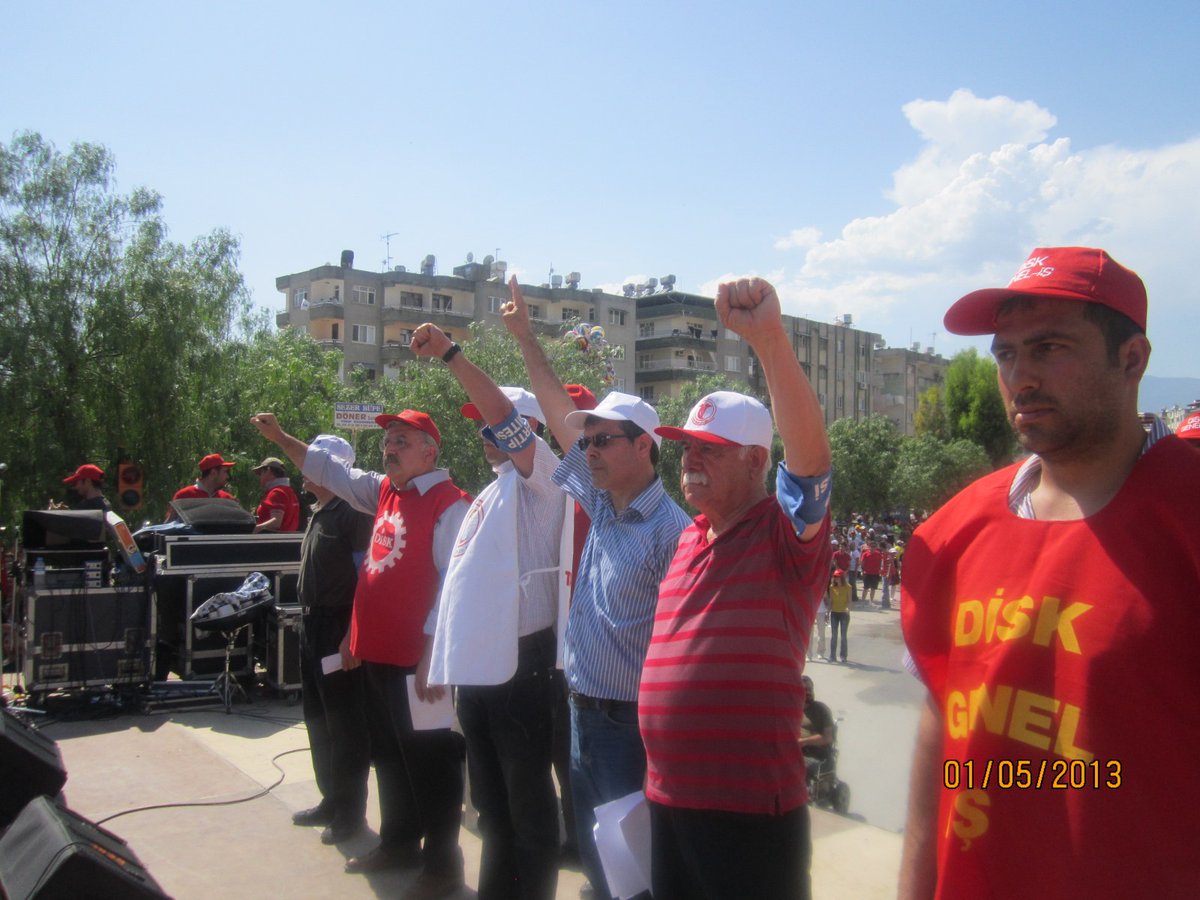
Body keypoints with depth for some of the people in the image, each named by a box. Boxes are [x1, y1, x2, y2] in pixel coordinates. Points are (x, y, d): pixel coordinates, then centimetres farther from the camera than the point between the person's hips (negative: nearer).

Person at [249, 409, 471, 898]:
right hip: (378, 655, 9)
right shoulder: (386, 491, 9)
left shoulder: (449, 504, -17)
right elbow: (332, 471, 24)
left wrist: (433, 658, -24)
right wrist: (279, 437, 24)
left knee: (430, 764, 5)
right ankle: (398, 843, 39)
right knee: (389, 756, 21)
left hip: (420, 661, -9)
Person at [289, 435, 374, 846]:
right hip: (313, 624, 10)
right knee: (318, 716, 17)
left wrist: (352, 634, -23)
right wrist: (308, 618, 18)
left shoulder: (352, 513, -16)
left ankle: (350, 810, 12)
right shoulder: (318, 513, 13)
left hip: (339, 627, -10)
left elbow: (366, 576, -19)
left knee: (344, 721, 0)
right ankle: (331, 799, 31)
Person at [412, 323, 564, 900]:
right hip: (476, 660, 9)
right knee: (489, 798, 19)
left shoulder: (537, 476, -5)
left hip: (518, 660, -9)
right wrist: (443, 654, 19)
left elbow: (503, 412, -23)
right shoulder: (490, 495, 21)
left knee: (528, 796, 2)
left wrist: (449, 353, -20)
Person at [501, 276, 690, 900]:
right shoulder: (603, 506, 5)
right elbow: (560, 414, 10)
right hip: (582, 710, 8)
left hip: (630, 723, -8)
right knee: (593, 849, 19)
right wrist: (524, 337, 14)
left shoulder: (670, 531, -17)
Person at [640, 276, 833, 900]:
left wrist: (769, 336, -41)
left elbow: (810, 450, -30)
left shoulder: (786, 531, -11)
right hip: (669, 799, 7)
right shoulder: (688, 538, 12)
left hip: (753, 807, -7)